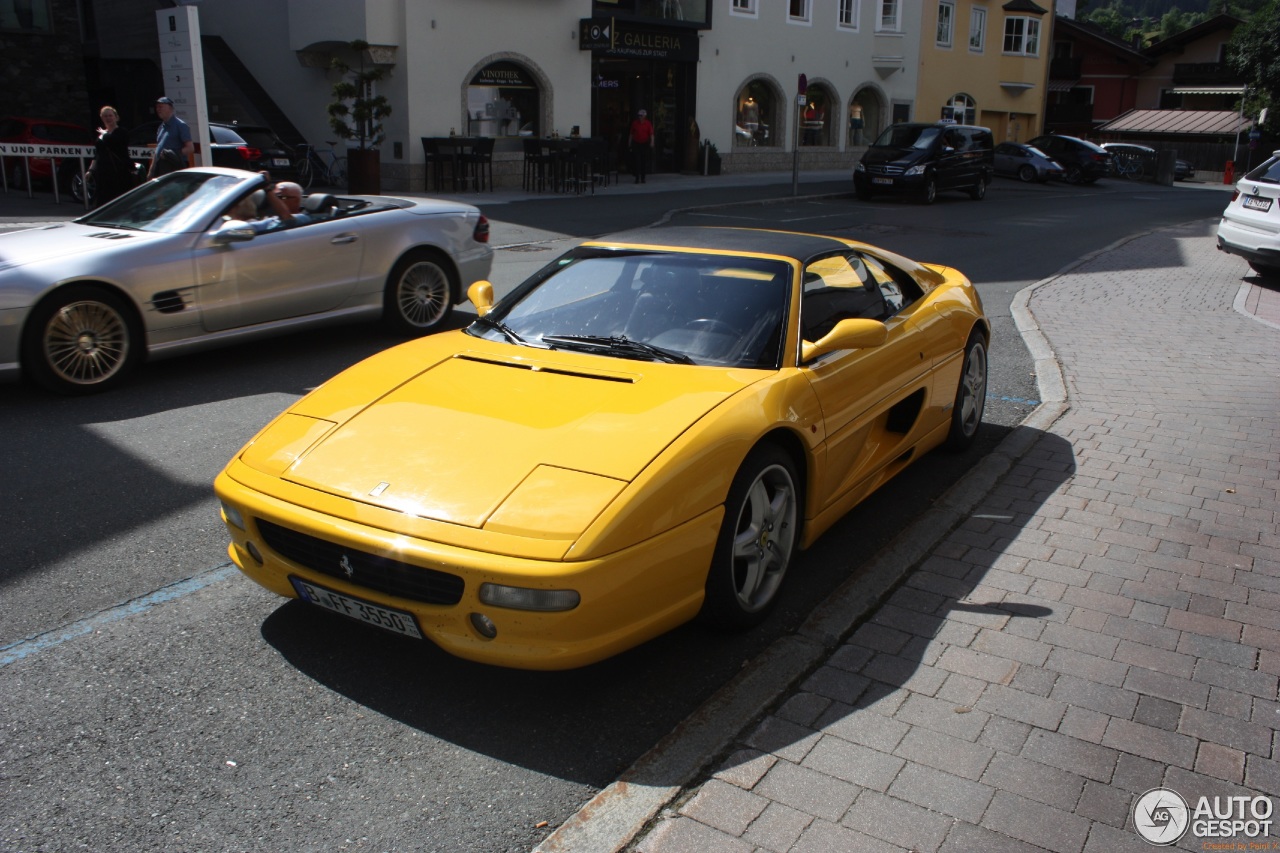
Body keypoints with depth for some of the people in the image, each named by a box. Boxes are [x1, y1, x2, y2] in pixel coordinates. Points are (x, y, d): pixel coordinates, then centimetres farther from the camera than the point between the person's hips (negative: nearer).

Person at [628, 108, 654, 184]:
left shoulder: (648, 124, 0)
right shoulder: (634, 123, 4)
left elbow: (651, 134, -5)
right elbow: (631, 134, 11)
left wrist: (652, 142, -19)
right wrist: (630, 144, 10)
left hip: (645, 144, 0)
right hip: (636, 144, 0)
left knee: (644, 161, 4)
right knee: (636, 161, -8)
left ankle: (642, 178, 14)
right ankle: (637, 177, -7)